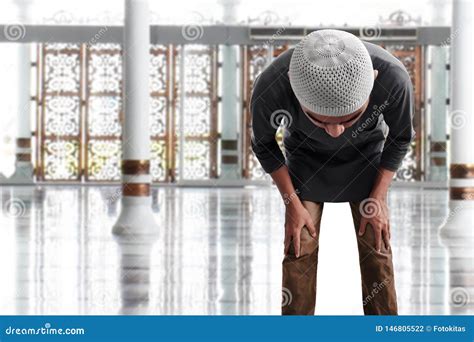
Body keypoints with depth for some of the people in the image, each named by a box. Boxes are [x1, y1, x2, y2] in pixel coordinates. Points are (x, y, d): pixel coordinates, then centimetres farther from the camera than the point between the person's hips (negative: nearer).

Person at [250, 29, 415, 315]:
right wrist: (292, 203, -9)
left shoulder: (393, 78, -38)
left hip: (366, 157, 0)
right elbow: (264, 144, -13)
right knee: (300, 250, -3)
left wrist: (379, 198, -9)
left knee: (376, 246, -1)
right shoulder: (270, 88, -39)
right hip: (306, 158, 0)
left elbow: (401, 138, -13)